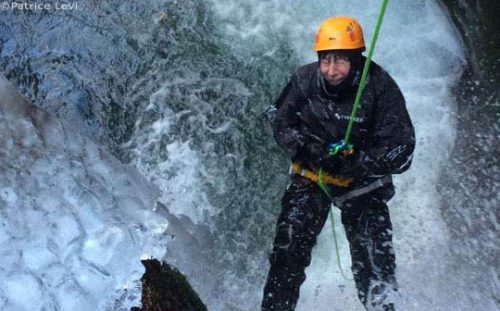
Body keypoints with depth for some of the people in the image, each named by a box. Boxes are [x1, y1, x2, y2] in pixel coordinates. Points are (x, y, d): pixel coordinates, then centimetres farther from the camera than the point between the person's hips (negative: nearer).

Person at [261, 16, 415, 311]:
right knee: (289, 245, -6)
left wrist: (355, 161, -30)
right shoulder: (304, 80, -14)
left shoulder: (380, 86, -21)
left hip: (362, 182, -1)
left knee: (374, 254, -10)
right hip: (310, 175, 2)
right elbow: (282, 125, 1)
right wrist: (307, 146, -18)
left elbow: (401, 151, -19)